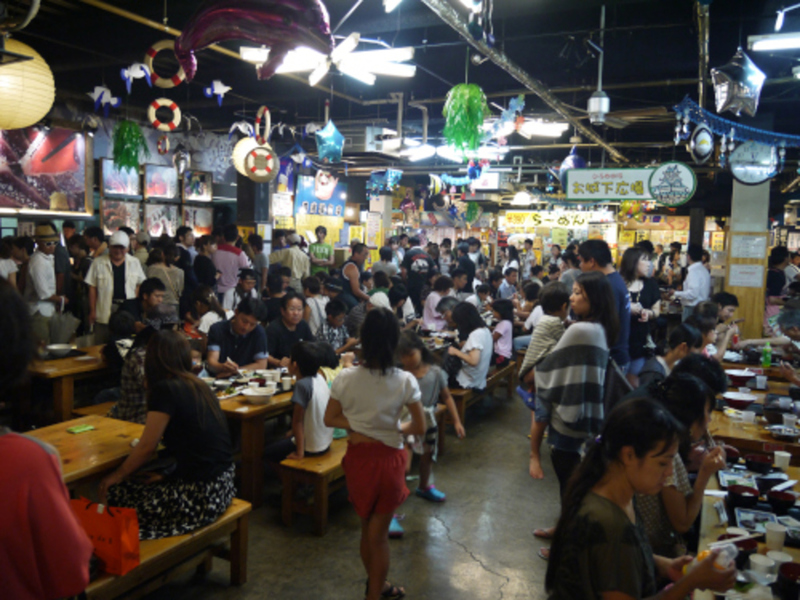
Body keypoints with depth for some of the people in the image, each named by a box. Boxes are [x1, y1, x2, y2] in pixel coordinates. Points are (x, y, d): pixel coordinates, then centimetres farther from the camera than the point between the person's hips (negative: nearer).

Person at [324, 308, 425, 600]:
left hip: (358, 456, 3)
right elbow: (419, 427, -11)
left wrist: (357, 425, 1)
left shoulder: (346, 378, -13)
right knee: (378, 534, 12)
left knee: (367, 526, 24)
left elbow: (330, 419, -4)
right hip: (389, 459, -3)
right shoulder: (405, 381, -18)